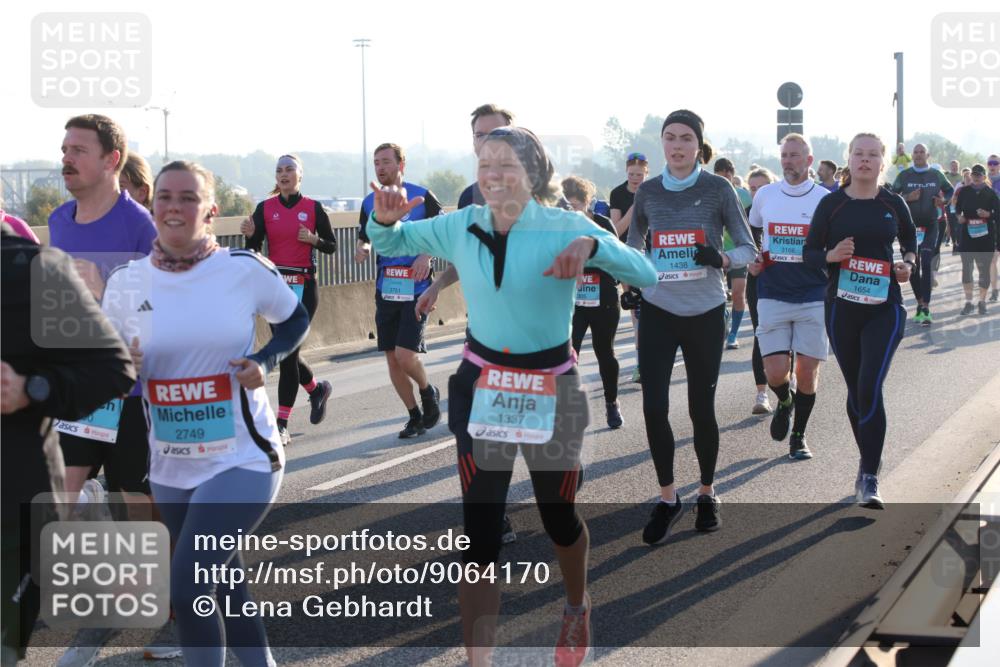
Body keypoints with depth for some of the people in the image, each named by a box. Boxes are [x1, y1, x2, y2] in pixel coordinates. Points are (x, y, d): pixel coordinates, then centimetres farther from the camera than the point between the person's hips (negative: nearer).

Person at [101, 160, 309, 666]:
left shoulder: (245, 270, -10)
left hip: (244, 459, -4)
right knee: (224, 591, 17)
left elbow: (295, 321, 9)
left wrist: (265, 362, -9)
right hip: (170, 469, 4)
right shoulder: (125, 284, -2)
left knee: (185, 591, -17)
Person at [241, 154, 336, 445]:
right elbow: (254, 250, 1)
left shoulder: (313, 208, 0)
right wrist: (250, 234, -19)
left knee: (289, 351, -8)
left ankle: (282, 424, -4)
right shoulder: (265, 208, 4)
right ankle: (317, 389, 38)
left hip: (304, 286, -3)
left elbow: (331, 246, 6)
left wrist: (314, 239, -13)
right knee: (287, 351, 7)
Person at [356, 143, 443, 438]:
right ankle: (415, 416, 21)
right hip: (386, 289, 5)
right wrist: (362, 247, -4)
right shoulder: (370, 202, 9)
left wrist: (427, 255, -15)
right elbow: (364, 236, 20)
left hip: (416, 288, -5)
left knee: (405, 355, -14)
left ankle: (428, 393, 17)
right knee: (392, 359, 6)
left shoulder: (422, 196, -5)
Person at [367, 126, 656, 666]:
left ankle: (577, 606, 50)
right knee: (480, 534, -3)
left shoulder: (565, 228, -13)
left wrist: (593, 244, -36)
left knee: (558, 517, 17)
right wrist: (384, 217, -14)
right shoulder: (460, 226, -4)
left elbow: (646, 275, -18)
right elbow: (388, 245, 10)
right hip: (480, 386, 2)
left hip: (551, 389, -2)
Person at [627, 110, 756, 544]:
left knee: (701, 407, 6)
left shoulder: (718, 189, -4)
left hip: (705, 313, -2)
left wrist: (723, 259, -21)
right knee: (654, 407, -6)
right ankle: (667, 498, 11)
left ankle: (707, 493, 27)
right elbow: (633, 243, 20)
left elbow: (748, 247, -1)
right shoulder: (648, 192, 4)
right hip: (658, 312, 2)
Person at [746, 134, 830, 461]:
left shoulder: (825, 199, -1)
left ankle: (799, 436, 20)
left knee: (807, 369, 1)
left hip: (813, 297, -1)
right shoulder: (765, 195, 7)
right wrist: (752, 259, 2)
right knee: (775, 372, -6)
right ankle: (785, 402, 30)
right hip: (772, 296, 1)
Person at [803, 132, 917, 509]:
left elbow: (911, 239, 20)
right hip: (842, 308, 1)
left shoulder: (893, 204, 2)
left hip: (885, 308, -1)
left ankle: (870, 480, -11)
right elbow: (810, 253, 3)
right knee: (856, 390, 12)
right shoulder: (831, 204, -1)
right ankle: (868, 462, 33)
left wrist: (908, 262, 0)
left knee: (870, 388, -15)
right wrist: (831, 256, -18)